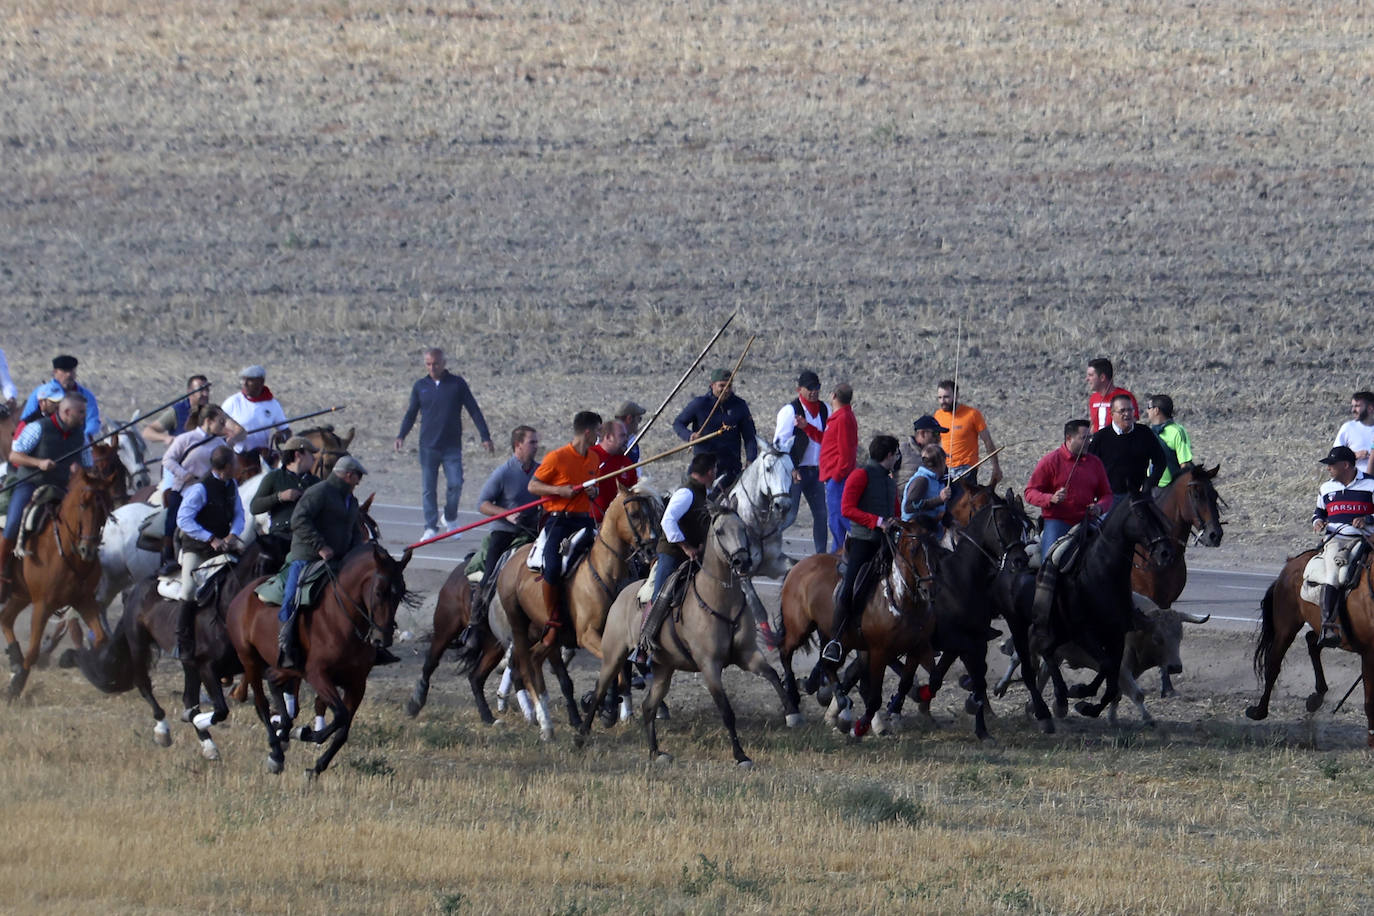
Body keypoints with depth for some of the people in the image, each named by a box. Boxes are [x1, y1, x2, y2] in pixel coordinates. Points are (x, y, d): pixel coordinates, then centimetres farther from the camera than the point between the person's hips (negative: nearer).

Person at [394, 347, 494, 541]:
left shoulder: (457, 384, 3)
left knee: (455, 483, -10)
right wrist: (401, 435, -1)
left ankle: (450, 518, 14)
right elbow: (411, 413, 14)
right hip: (428, 446, 1)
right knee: (428, 488, -1)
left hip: (452, 447, -1)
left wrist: (485, 437, 2)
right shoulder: (420, 386, 8)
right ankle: (431, 527, 5)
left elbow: (474, 410, 6)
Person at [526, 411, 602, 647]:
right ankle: (554, 622, -8)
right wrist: (559, 490, -17)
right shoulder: (557, 458, -5)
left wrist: (593, 492, 6)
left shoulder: (594, 459, 14)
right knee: (553, 568, -24)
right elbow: (533, 486, -1)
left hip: (583, 520, 6)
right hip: (559, 520, -6)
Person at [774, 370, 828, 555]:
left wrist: (807, 427, -18)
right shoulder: (790, 410, -9)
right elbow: (780, 442, -12)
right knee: (789, 515, -10)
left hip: (816, 470, 6)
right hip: (795, 470, -6)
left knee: (821, 514, 6)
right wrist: (790, 469, -20)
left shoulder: (824, 410, 9)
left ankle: (821, 555, 13)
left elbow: (826, 439, 0)